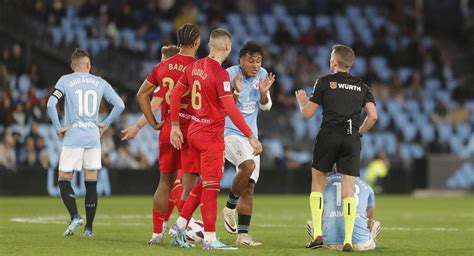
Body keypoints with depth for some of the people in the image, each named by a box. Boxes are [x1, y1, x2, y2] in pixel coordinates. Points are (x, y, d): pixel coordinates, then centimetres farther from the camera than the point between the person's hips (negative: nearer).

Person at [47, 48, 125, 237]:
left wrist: (58, 127, -3)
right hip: (93, 138, 3)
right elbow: (119, 105, 6)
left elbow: (51, 104, -11)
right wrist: (105, 124, 13)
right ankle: (88, 227, 9)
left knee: (64, 180, 4)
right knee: (91, 183, 8)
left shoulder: (65, 81, 2)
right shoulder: (100, 83, 9)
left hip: (72, 137, -3)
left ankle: (75, 216, -17)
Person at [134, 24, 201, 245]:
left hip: (167, 130, 5)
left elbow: (141, 95, 11)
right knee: (189, 185, 0)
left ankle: (157, 233, 13)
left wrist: (154, 123, 12)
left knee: (165, 182, 13)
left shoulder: (163, 66, 6)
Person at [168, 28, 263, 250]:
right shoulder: (220, 74, -18)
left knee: (205, 184, 18)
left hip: (194, 131, 8)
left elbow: (176, 94, 12)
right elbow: (230, 109, -23)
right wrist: (251, 137, -20)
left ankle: (180, 224, 15)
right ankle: (210, 239, 1)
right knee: (211, 187, -2)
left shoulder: (195, 66, 6)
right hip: (211, 136, -8)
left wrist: (175, 126, 18)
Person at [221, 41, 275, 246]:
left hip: (250, 135, 6)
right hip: (229, 132, -6)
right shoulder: (229, 75, -14)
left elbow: (265, 106, 9)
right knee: (248, 165, -32)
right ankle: (230, 207, -10)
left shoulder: (262, 75, 3)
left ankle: (242, 235, 4)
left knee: (249, 187, 2)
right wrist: (236, 92, -29)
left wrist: (263, 91, -10)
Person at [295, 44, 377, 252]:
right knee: (348, 190, 2)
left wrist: (302, 102, 25)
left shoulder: (325, 82, 3)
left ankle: (317, 234, 3)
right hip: (352, 140, 2)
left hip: (329, 135, -2)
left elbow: (308, 113, 3)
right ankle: (348, 240, -6)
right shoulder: (361, 86, 12)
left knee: (317, 183, 12)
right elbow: (373, 116, 4)